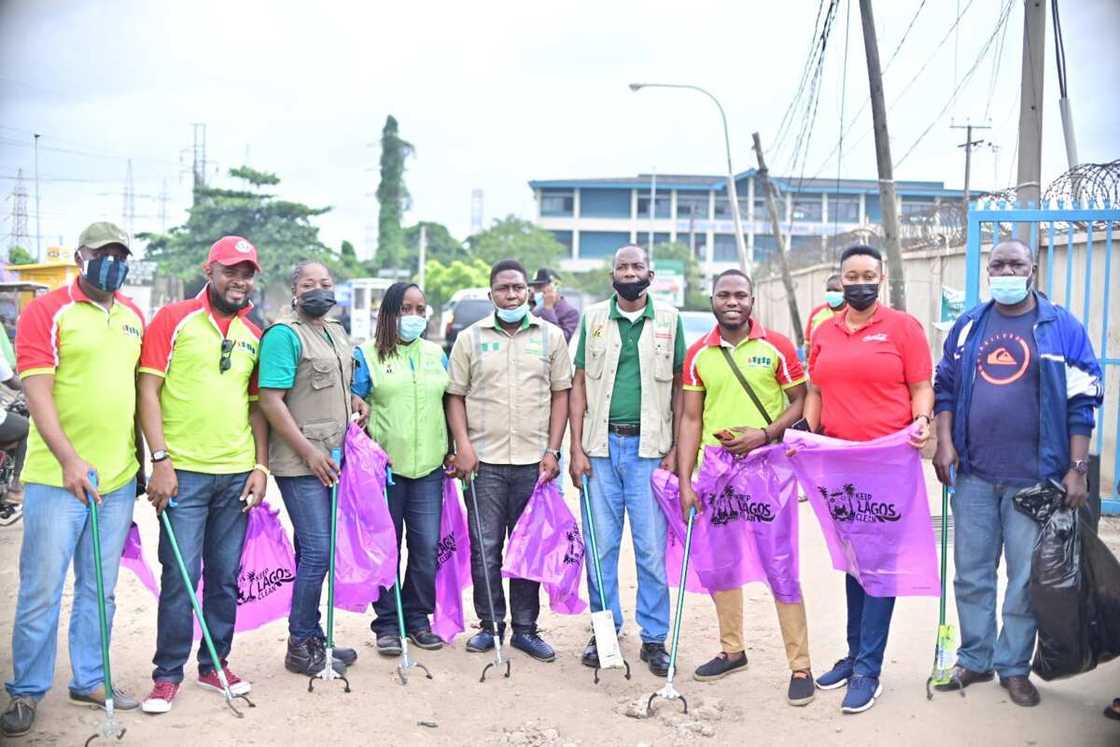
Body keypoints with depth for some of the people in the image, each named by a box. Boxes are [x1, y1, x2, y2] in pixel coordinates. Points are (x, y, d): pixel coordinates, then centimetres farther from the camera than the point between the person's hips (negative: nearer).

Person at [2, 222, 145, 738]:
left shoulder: (133, 316, 11)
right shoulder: (46, 311, -6)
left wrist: (143, 457, 14)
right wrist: (69, 460, -21)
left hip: (118, 478, 5)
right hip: (57, 477, -5)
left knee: (99, 589, 14)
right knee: (41, 590, 3)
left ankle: (89, 680, 26)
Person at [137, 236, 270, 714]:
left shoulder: (253, 335, 12)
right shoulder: (174, 320, -2)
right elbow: (149, 390, -6)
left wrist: (260, 466, 8)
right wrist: (160, 459, -13)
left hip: (237, 475, 5)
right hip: (184, 472, -4)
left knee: (225, 577, 11)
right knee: (180, 577, -2)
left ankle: (214, 665, 24)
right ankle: (167, 674, 12)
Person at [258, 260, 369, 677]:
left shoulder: (336, 332, 17)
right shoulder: (284, 334, -10)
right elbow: (271, 400, -16)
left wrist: (356, 401, 8)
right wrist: (309, 452, -18)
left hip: (331, 460, 8)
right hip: (300, 463, -8)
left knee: (314, 551, 13)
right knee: (318, 551, -8)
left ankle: (313, 637, 22)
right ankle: (300, 647, 4)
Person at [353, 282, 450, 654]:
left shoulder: (436, 354, 13)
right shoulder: (366, 354, 1)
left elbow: (449, 403, 18)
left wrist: (452, 449, 12)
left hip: (428, 467, 3)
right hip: (384, 467, -3)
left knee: (427, 547, 3)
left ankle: (418, 619, 19)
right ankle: (387, 624, 15)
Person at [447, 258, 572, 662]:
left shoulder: (550, 336, 7)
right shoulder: (470, 338, 6)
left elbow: (560, 394, 7)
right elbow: (455, 396, 7)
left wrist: (552, 451, 0)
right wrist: (463, 445, -6)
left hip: (534, 461, 1)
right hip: (484, 461, 0)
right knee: (485, 548, 4)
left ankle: (525, 628, 18)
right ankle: (490, 625, 18)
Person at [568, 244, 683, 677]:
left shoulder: (669, 320, 6)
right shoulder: (593, 318, 7)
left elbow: (679, 387, 6)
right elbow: (579, 384, 7)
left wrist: (676, 449, -2)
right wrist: (576, 448, -1)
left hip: (649, 448, -1)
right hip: (600, 446, 1)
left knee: (652, 547, 1)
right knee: (600, 544, 6)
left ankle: (654, 637, 13)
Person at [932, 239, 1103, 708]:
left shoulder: (1061, 327, 0)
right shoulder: (968, 326, 9)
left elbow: (1081, 401, -2)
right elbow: (945, 387, 13)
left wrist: (1077, 468, -8)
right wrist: (944, 441, 0)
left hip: (1034, 476, -3)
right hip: (973, 474, 3)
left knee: (1026, 577, 4)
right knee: (971, 573, 10)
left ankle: (1014, 667, 19)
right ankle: (975, 660, 24)